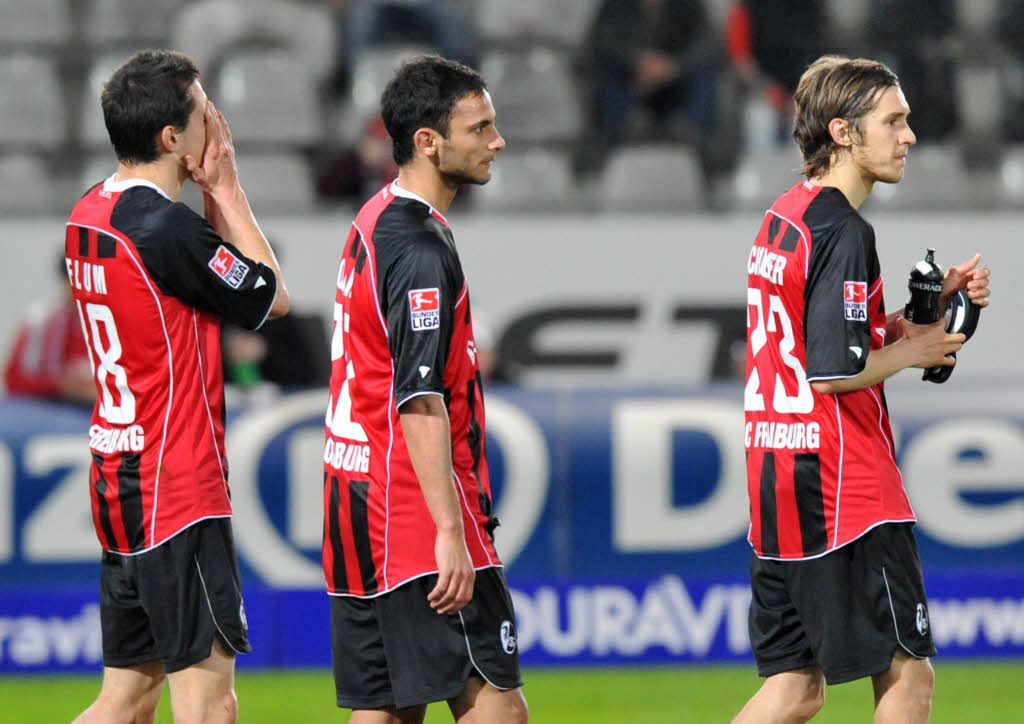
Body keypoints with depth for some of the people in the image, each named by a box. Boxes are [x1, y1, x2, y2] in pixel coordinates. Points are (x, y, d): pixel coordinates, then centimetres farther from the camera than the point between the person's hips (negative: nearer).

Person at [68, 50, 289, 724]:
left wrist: (212, 193, 9)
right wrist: (226, 188, -1)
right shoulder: (166, 226, -18)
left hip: (118, 483, 9)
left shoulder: (89, 214, 10)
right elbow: (271, 297, -5)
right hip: (177, 489, -9)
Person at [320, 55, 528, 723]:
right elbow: (421, 406, -21)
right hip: (417, 518, -10)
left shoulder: (375, 222, 15)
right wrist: (450, 532, -23)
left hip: (358, 502, 10)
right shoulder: (421, 247, -16)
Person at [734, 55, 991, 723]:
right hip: (842, 486, -9)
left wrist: (931, 302, 13)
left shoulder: (785, 217, 14)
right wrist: (914, 350, -5)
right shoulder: (842, 231, -15)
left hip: (776, 472, 9)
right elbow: (834, 372, -22)